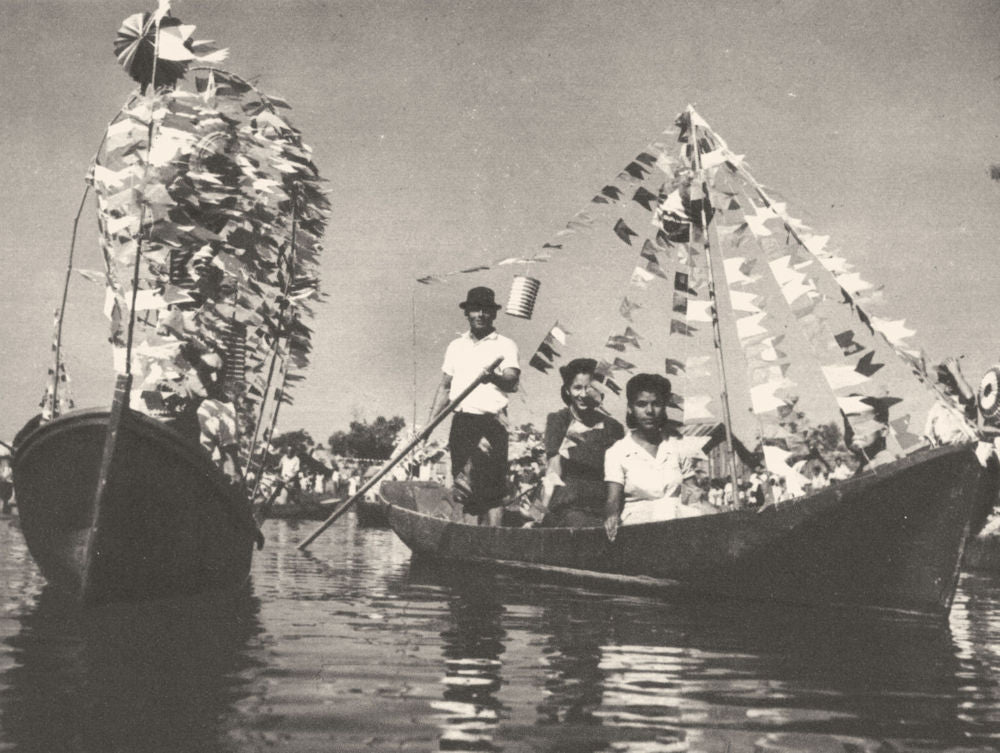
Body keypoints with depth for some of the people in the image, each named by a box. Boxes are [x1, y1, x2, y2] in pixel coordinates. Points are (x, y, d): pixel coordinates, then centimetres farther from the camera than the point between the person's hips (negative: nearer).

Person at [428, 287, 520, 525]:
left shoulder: (505, 345, 2)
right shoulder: (456, 346, 17)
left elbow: (512, 382, -13)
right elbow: (445, 386, 21)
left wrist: (495, 377, -36)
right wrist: (431, 420, 12)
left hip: (492, 422, -4)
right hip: (460, 422, 5)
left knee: (492, 488, -11)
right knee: (462, 480, 4)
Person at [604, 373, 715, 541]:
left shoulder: (678, 445, 16)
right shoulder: (617, 453, 5)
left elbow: (690, 493, 13)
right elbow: (613, 500, -3)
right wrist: (612, 516, -28)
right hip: (638, 521, -3)